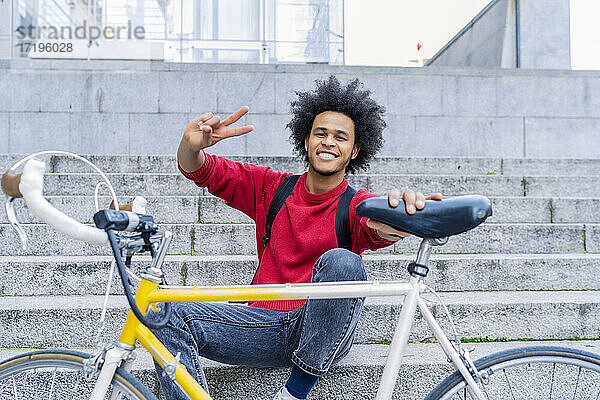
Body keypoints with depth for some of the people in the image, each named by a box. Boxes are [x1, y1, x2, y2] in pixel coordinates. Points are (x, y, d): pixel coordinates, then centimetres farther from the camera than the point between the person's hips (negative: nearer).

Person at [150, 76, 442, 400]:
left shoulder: (355, 204, 0)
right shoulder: (272, 187, 8)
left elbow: (379, 229, -25)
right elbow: (199, 170, 5)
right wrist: (192, 145, -20)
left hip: (322, 334, -1)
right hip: (265, 321, 2)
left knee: (341, 261, -32)